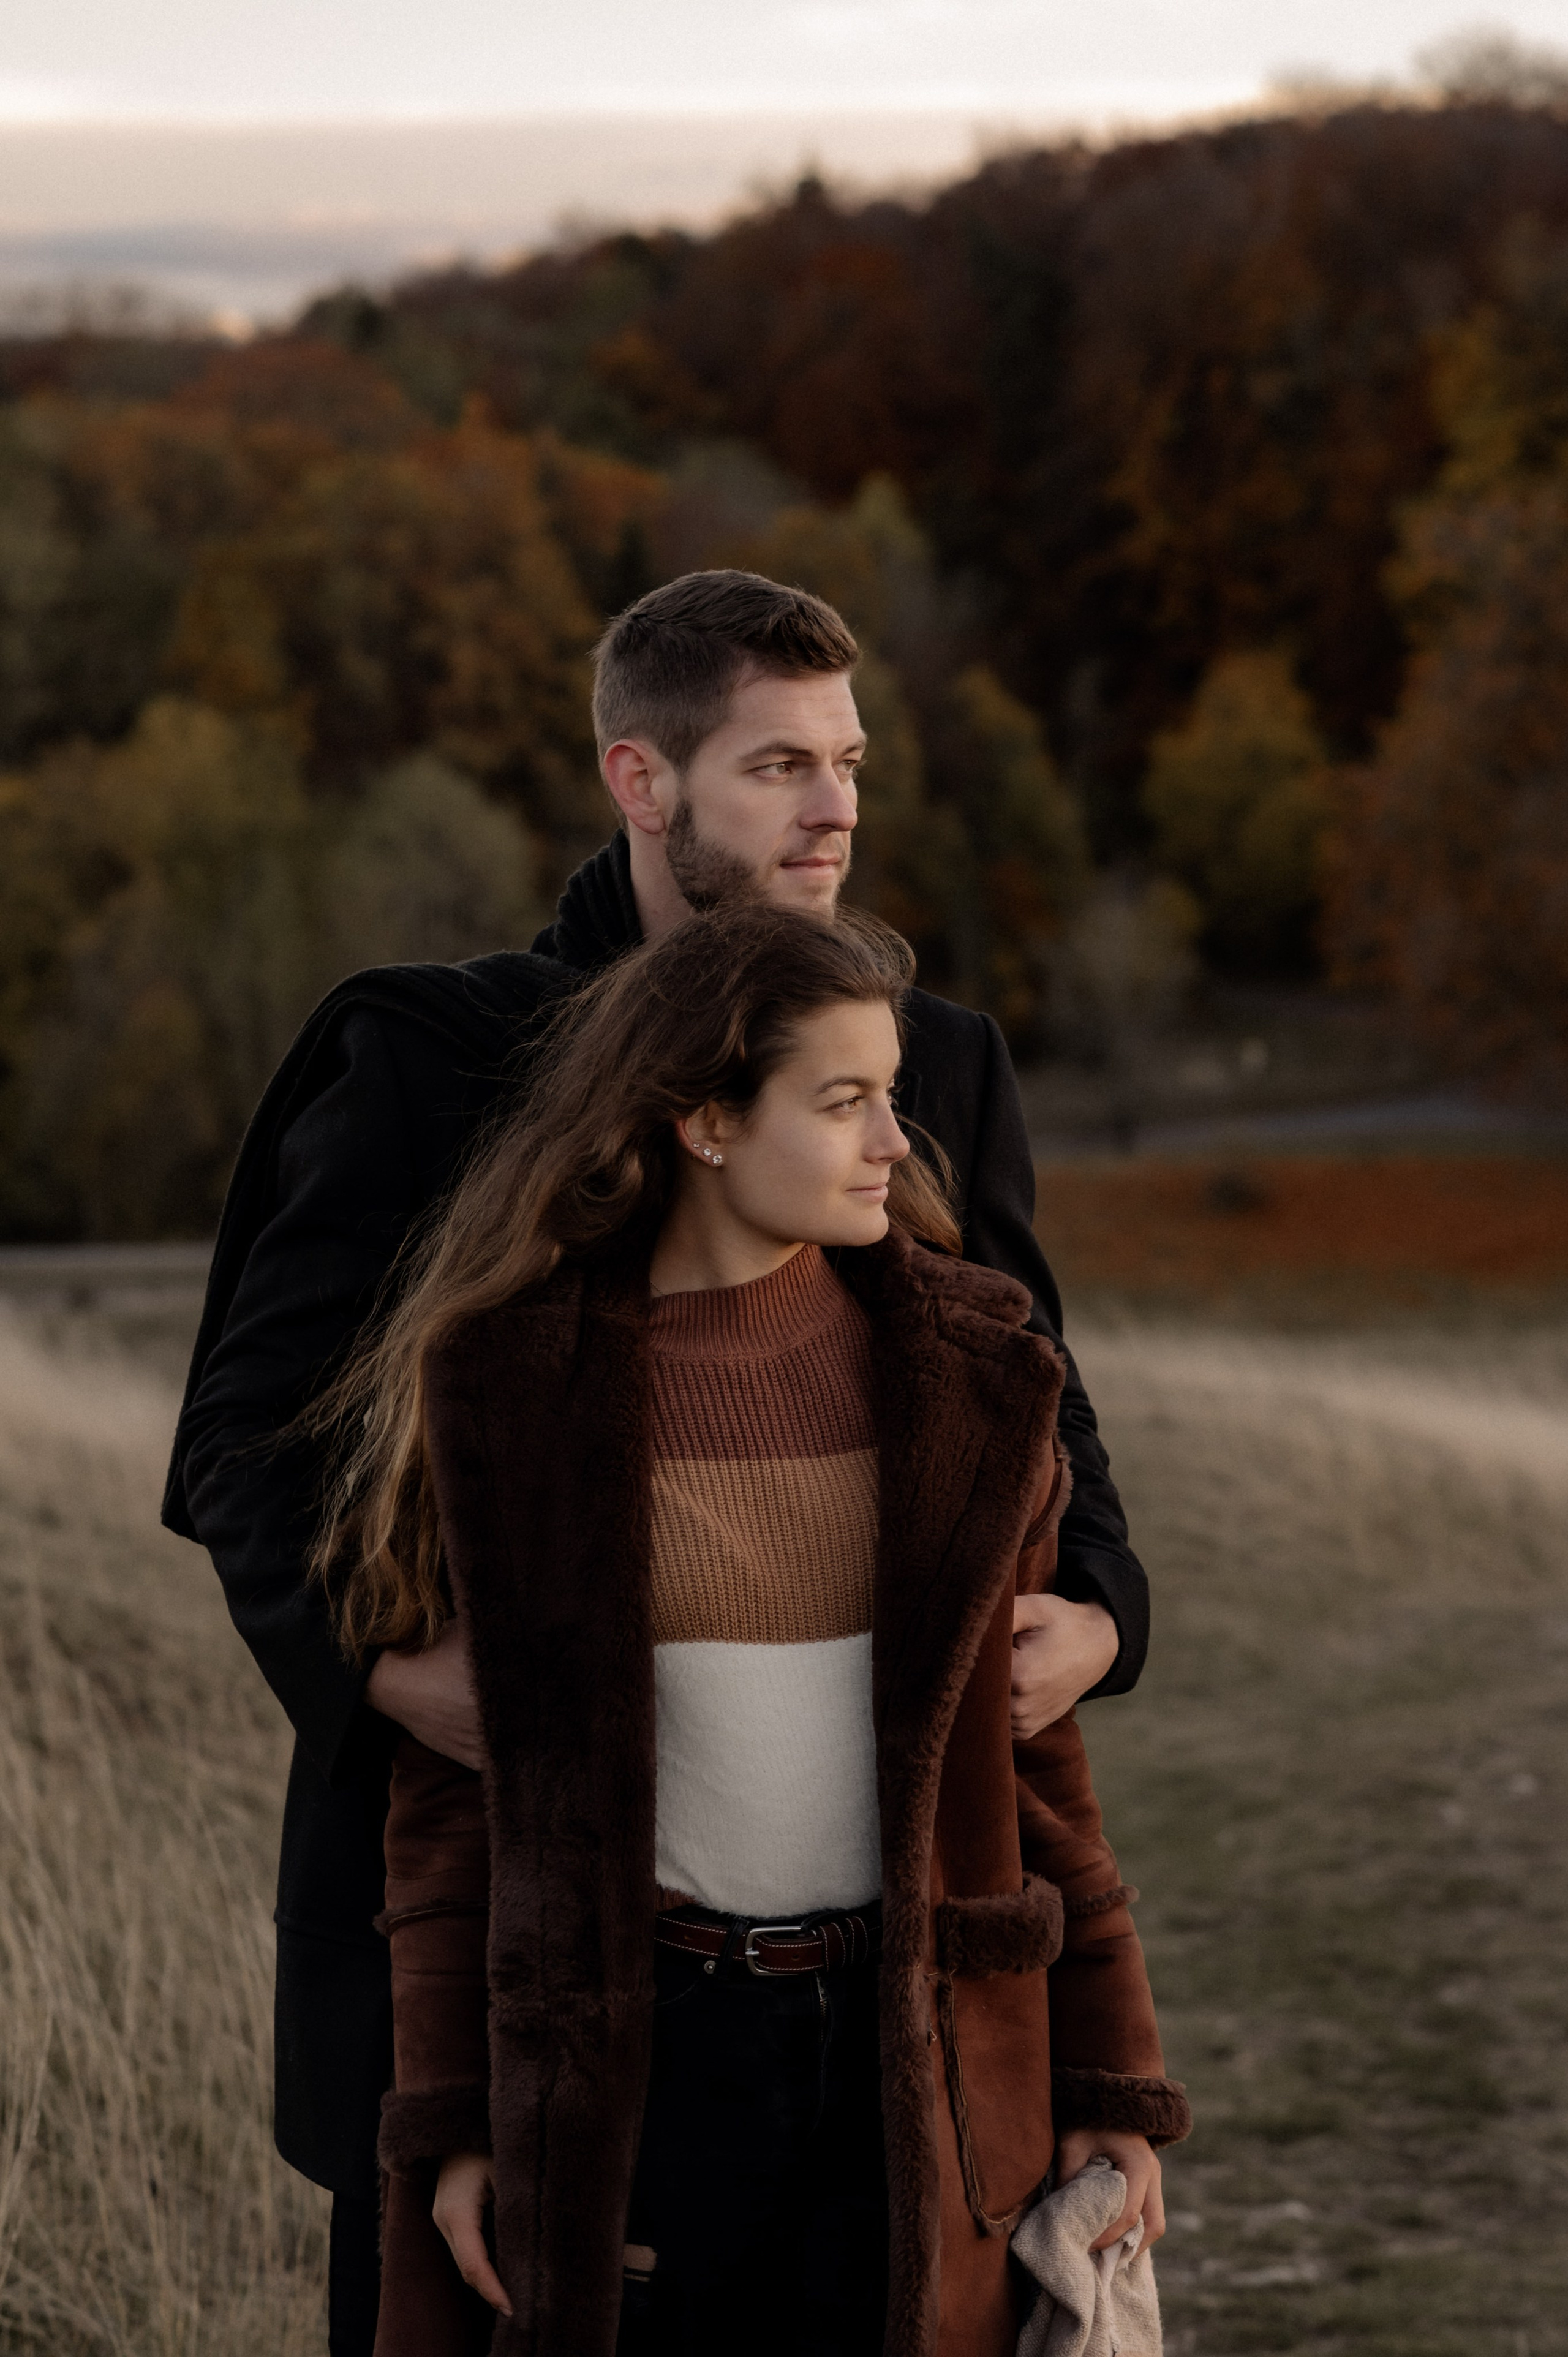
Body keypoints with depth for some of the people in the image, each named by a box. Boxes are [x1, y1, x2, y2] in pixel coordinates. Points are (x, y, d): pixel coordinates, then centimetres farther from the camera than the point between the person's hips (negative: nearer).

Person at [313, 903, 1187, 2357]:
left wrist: (1110, 2078, 4)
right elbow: (460, 1771, 0)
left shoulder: (959, 1369, 0)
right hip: (626, 2057, -1)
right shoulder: (513, 1384, -5)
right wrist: (454, 2117, -3)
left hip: (914, 2062, 1)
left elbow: (1022, 1739, 6)